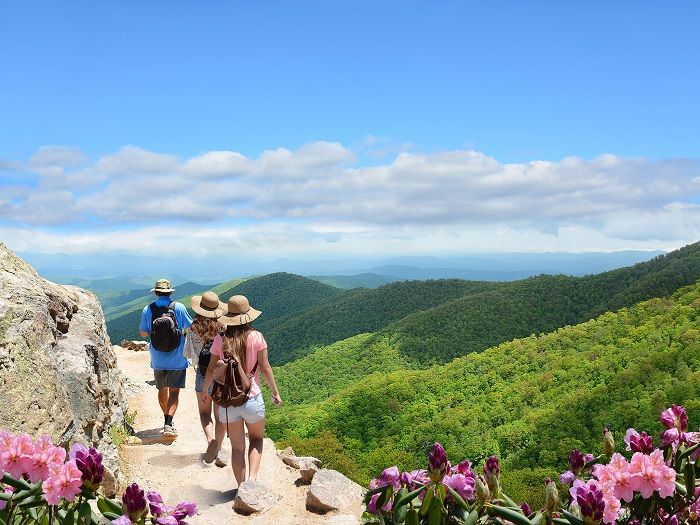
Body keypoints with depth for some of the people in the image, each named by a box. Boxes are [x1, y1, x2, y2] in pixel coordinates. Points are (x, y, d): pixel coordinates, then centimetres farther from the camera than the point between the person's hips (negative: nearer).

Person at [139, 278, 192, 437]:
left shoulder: (148, 310, -4)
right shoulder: (179, 308, -10)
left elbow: (143, 333, 6)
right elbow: (191, 328, 0)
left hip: (157, 358, 2)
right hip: (177, 358, -2)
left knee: (162, 389, 19)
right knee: (174, 391, 1)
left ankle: (167, 420, 30)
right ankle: (169, 423, -13)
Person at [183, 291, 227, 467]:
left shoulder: (194, 329, -9)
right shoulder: (224, 328, -11)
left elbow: (188, 354, -1)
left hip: (203, 375, 0)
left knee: (204, 412, 14)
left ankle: (211, 440, -9)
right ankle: (218, 449, 13)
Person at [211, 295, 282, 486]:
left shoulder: (221, 340, -2)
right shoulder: (256, 337, -8)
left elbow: (212, 369, 4)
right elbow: (265, 367, -6)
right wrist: (275, 392, 5)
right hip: (252, 398, -1)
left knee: (237, 446, 14)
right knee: (256, 439, 20)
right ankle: (252, 477, 0)